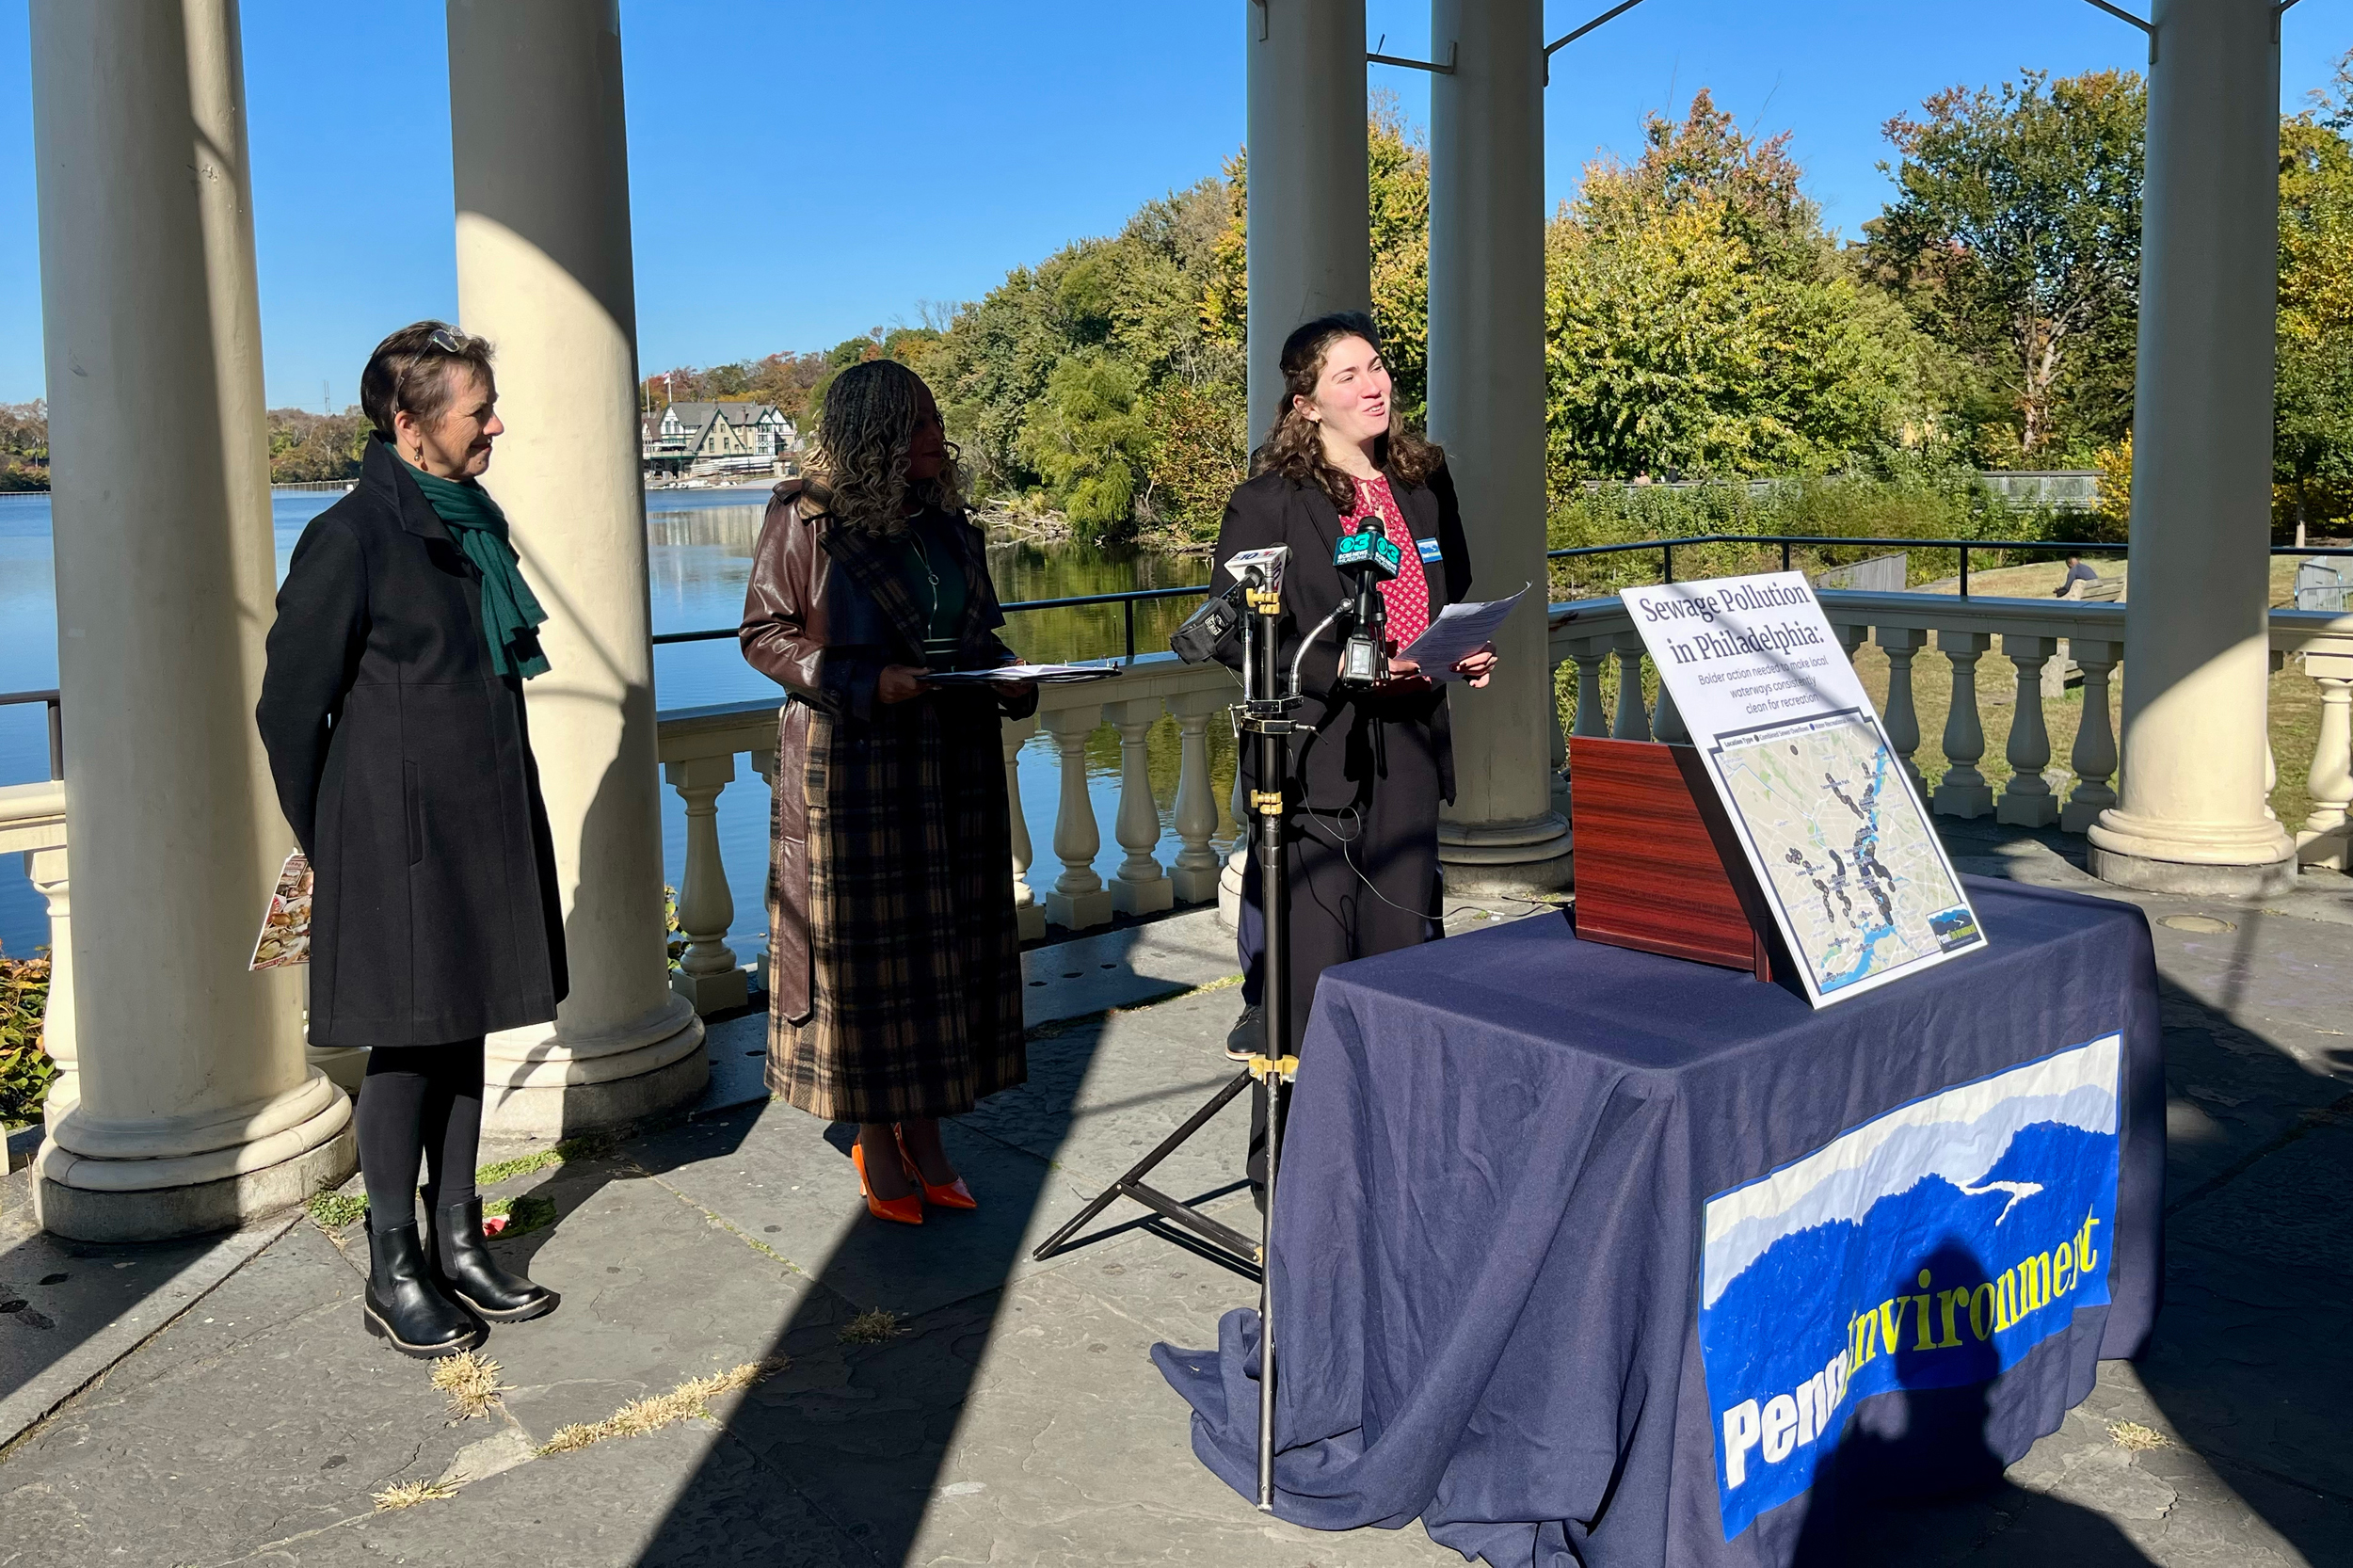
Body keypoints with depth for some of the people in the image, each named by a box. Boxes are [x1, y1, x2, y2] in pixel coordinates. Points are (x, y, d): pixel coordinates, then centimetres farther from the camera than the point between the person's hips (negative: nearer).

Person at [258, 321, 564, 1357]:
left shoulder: (473, 524, 11)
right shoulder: (351, 538, -13)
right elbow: (290, 708, -8)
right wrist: (330, 851, -3)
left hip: (483, 831, 7)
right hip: (399, 841, -7)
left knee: (463, 1035, 13)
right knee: (405, 1048, 2)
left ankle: (456, 1244, 25)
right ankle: (394, 1273, 16)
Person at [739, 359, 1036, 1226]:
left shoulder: (947, 520, 11)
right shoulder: (805, 517, -6)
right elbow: (764, 634, -6)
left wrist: (1007, 677, -1)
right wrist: (865, 682, -18)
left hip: (953, 761, 6)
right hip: (850, 767, -5)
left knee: (949, 940, 7)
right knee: (863, 945, 1)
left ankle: (924, 1134, 19)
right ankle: (874, 1141, 15)